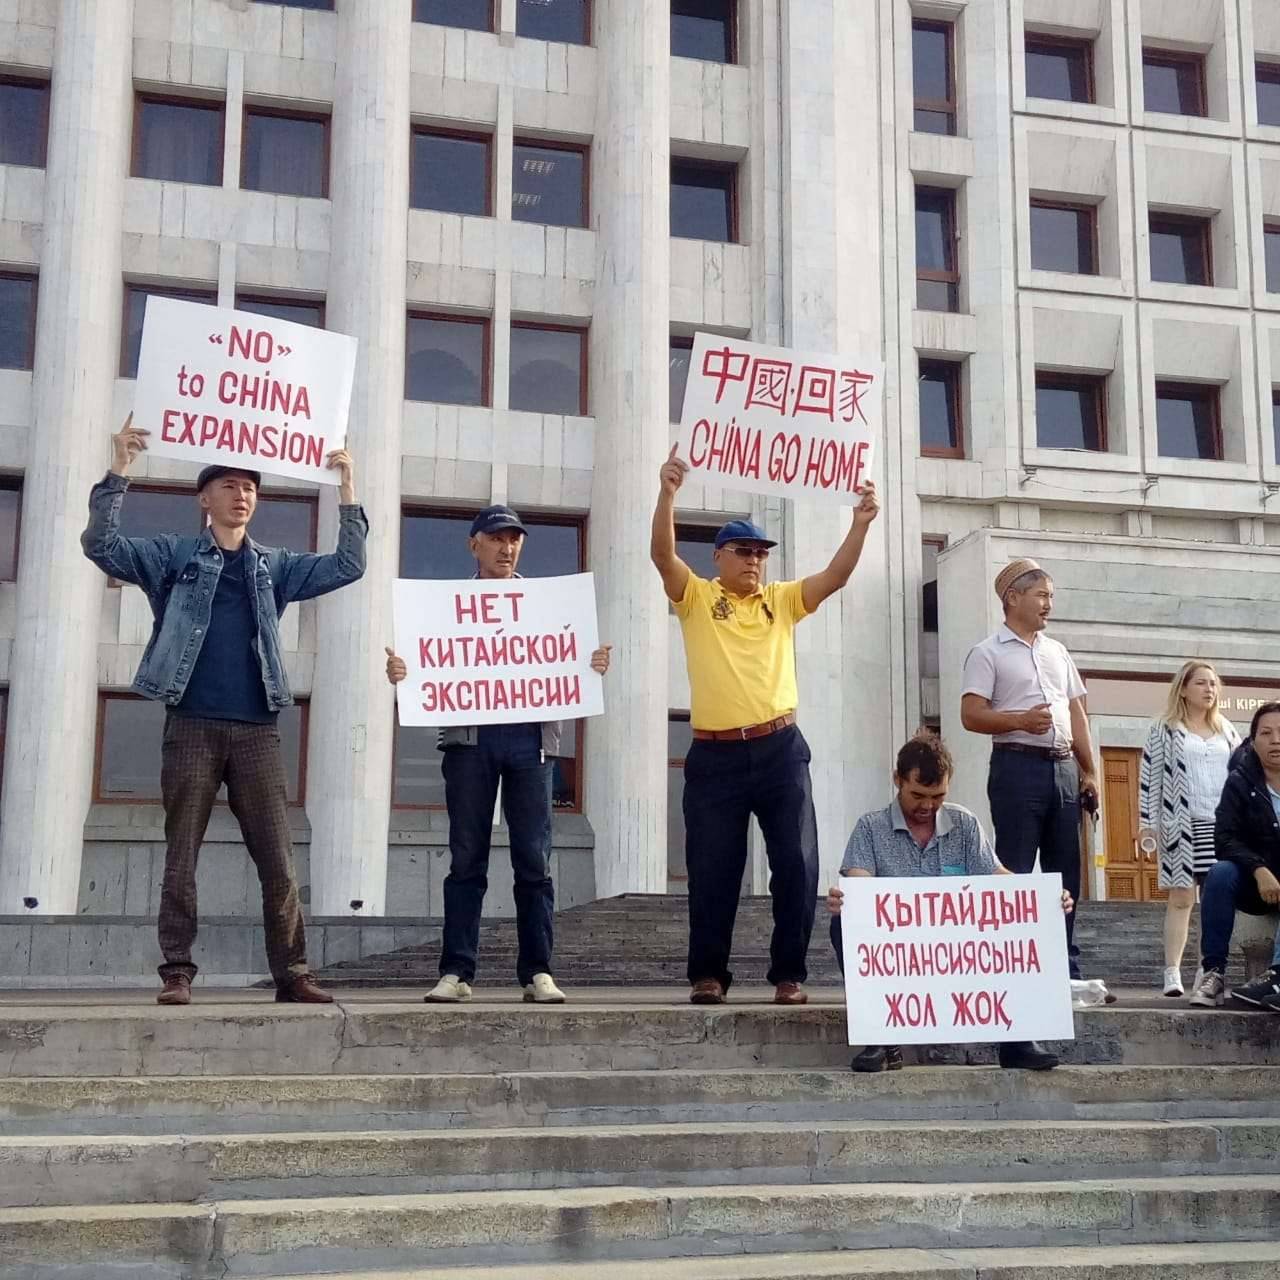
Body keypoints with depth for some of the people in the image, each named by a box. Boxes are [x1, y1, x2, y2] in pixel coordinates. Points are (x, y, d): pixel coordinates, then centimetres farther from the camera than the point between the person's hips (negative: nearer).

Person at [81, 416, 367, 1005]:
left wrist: (347, 489, 5)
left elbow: (347, 566, 11)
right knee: (181, 857, 0)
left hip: (256, 731, 2)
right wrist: (119, 471, -13)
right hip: (192, 727, -2)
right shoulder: (173, 555, 8)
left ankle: (292, 973, 3)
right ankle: (177, 973, 5)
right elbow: (101, 545, -4)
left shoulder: (274, 566, 16)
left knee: (278, 860, -1)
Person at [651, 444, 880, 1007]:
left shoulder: (782, 601, 12)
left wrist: (859, 525, -13)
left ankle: (789, 974, 11)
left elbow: (835, 577, 1)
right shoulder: (696, 598, 5)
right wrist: (668, 494, -24)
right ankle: (708, 974, 16)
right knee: (712, 871, 4)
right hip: (714, 754, -2)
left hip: (780, 750, 2)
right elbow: (663, 555, -10)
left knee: (797, 865, 0)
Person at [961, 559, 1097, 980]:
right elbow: (971, 715, -9)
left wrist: (1089, 771, 14)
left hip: (1063, 768, 6)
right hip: (1018, 767, -6)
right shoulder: (988, 653, 0)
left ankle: (1066, 968, 13)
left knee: (1065, 873, 7)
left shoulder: (1058, 652, 19)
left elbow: (1077, 713, 20)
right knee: (1014, 873, -7)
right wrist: (1022, 720, -23)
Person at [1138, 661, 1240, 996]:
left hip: (1224, 825, 4)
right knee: (1181, 897, -6)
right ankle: (1172, 972, -5)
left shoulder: (1226, 729, 16)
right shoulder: (1164, 729, 4)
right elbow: (1150, 779, 0)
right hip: (1182, 825, -4)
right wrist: (1148, 827, -7)